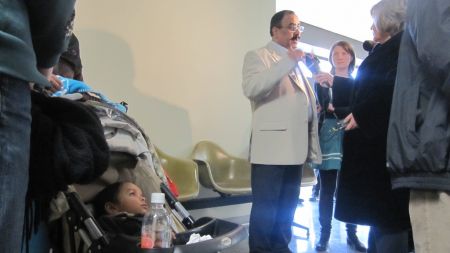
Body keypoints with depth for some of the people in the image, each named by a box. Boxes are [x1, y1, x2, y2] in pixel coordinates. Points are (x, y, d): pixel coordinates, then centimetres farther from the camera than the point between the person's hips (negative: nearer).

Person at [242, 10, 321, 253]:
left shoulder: (298, 64, 23)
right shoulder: (258, 56, 1)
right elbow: (251, 88, -20)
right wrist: (288, 62, -20)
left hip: (295, 147, 7)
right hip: (272, 147, -7)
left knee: (287, 207, 13)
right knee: (265, 207, -3)